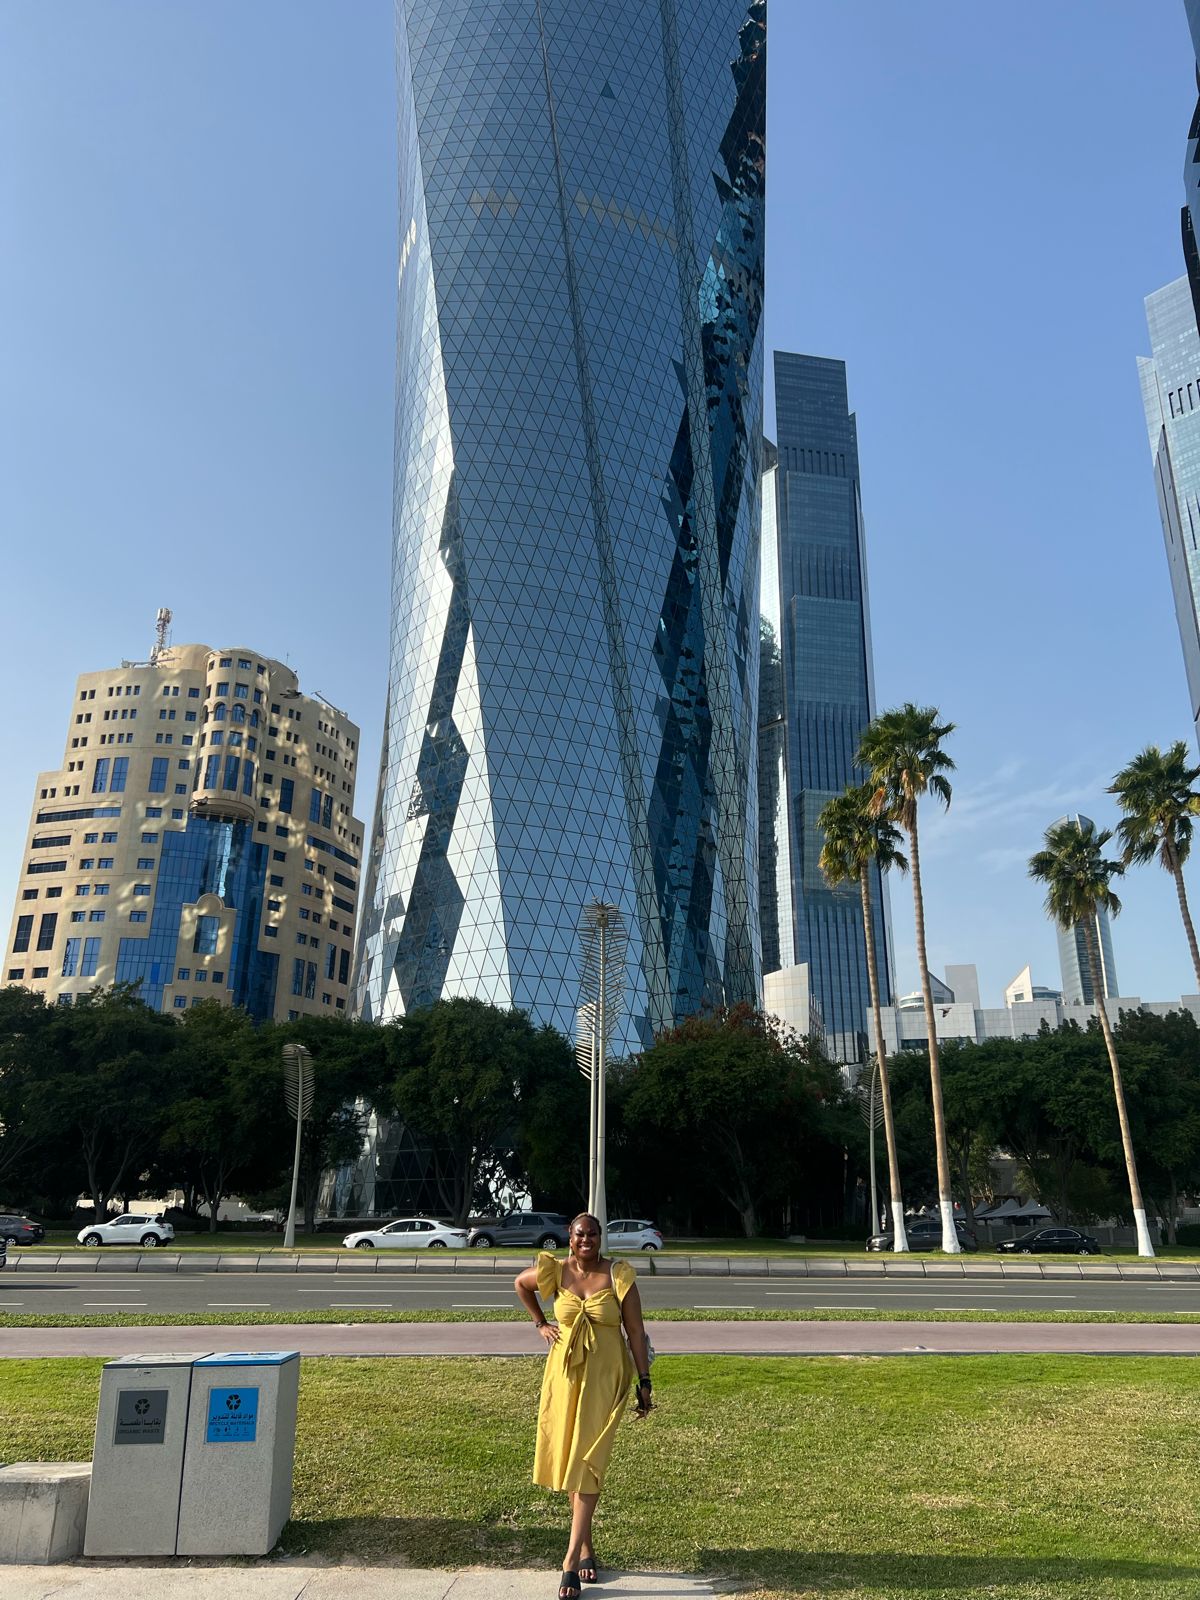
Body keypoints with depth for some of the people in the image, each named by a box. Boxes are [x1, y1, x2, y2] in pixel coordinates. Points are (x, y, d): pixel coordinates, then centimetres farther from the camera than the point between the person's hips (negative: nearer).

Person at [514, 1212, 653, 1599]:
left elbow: (636, 1332, -8)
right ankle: (586, 1547, 27)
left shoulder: (618, 1275, -12)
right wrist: (540, 1323, 10)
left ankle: (571, 1560, -1)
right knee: (567, 1458, 11)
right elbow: (520, 1284, 16)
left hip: (604, 1377, -3)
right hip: (565, 1373, 3)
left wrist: (644, 1383, -7)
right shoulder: (555, 1272, -5)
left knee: (587, 1461, -5)